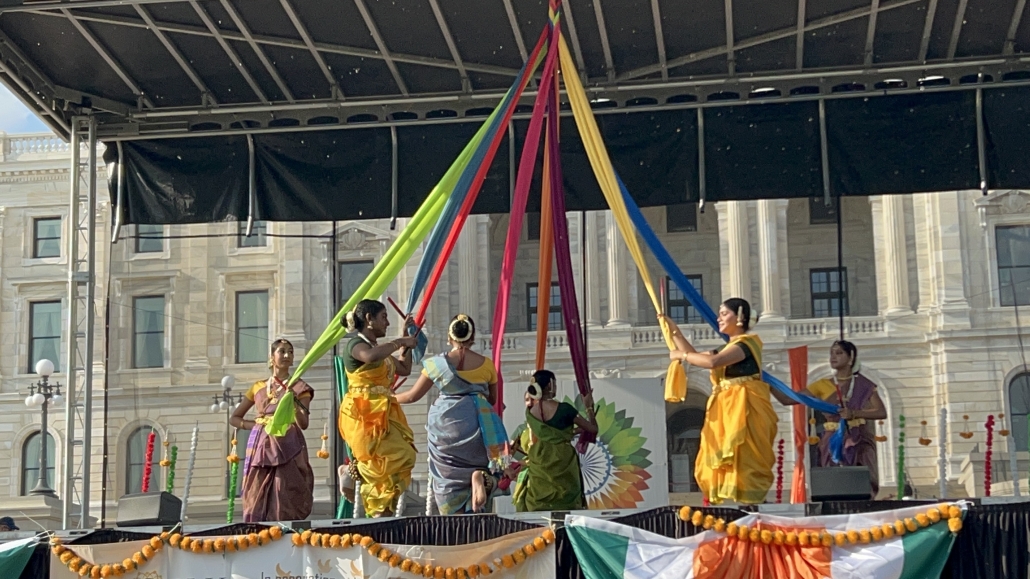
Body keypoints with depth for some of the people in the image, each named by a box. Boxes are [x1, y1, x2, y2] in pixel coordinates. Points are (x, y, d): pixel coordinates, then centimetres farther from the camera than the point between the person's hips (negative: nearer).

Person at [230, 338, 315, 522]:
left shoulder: (299, 388, 8)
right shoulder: (258, 387, 15)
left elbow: (304, 424, -4)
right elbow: (234, 418, 19)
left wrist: (294, 401, -20)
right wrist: (257, 425, 2)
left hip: (288, 447, -3)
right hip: (262, 447, 3)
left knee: (286, 500, -11)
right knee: (258, 501, -4)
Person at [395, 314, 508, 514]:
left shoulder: (437, 363, 0)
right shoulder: (486, 364, 3)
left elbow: (413, 396, 6)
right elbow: (492, 399, 14)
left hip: (446, 423, 0)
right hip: (477, 423, 0)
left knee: (449, 477, 8)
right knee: (481, 463, 16)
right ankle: (480, 474, -19)